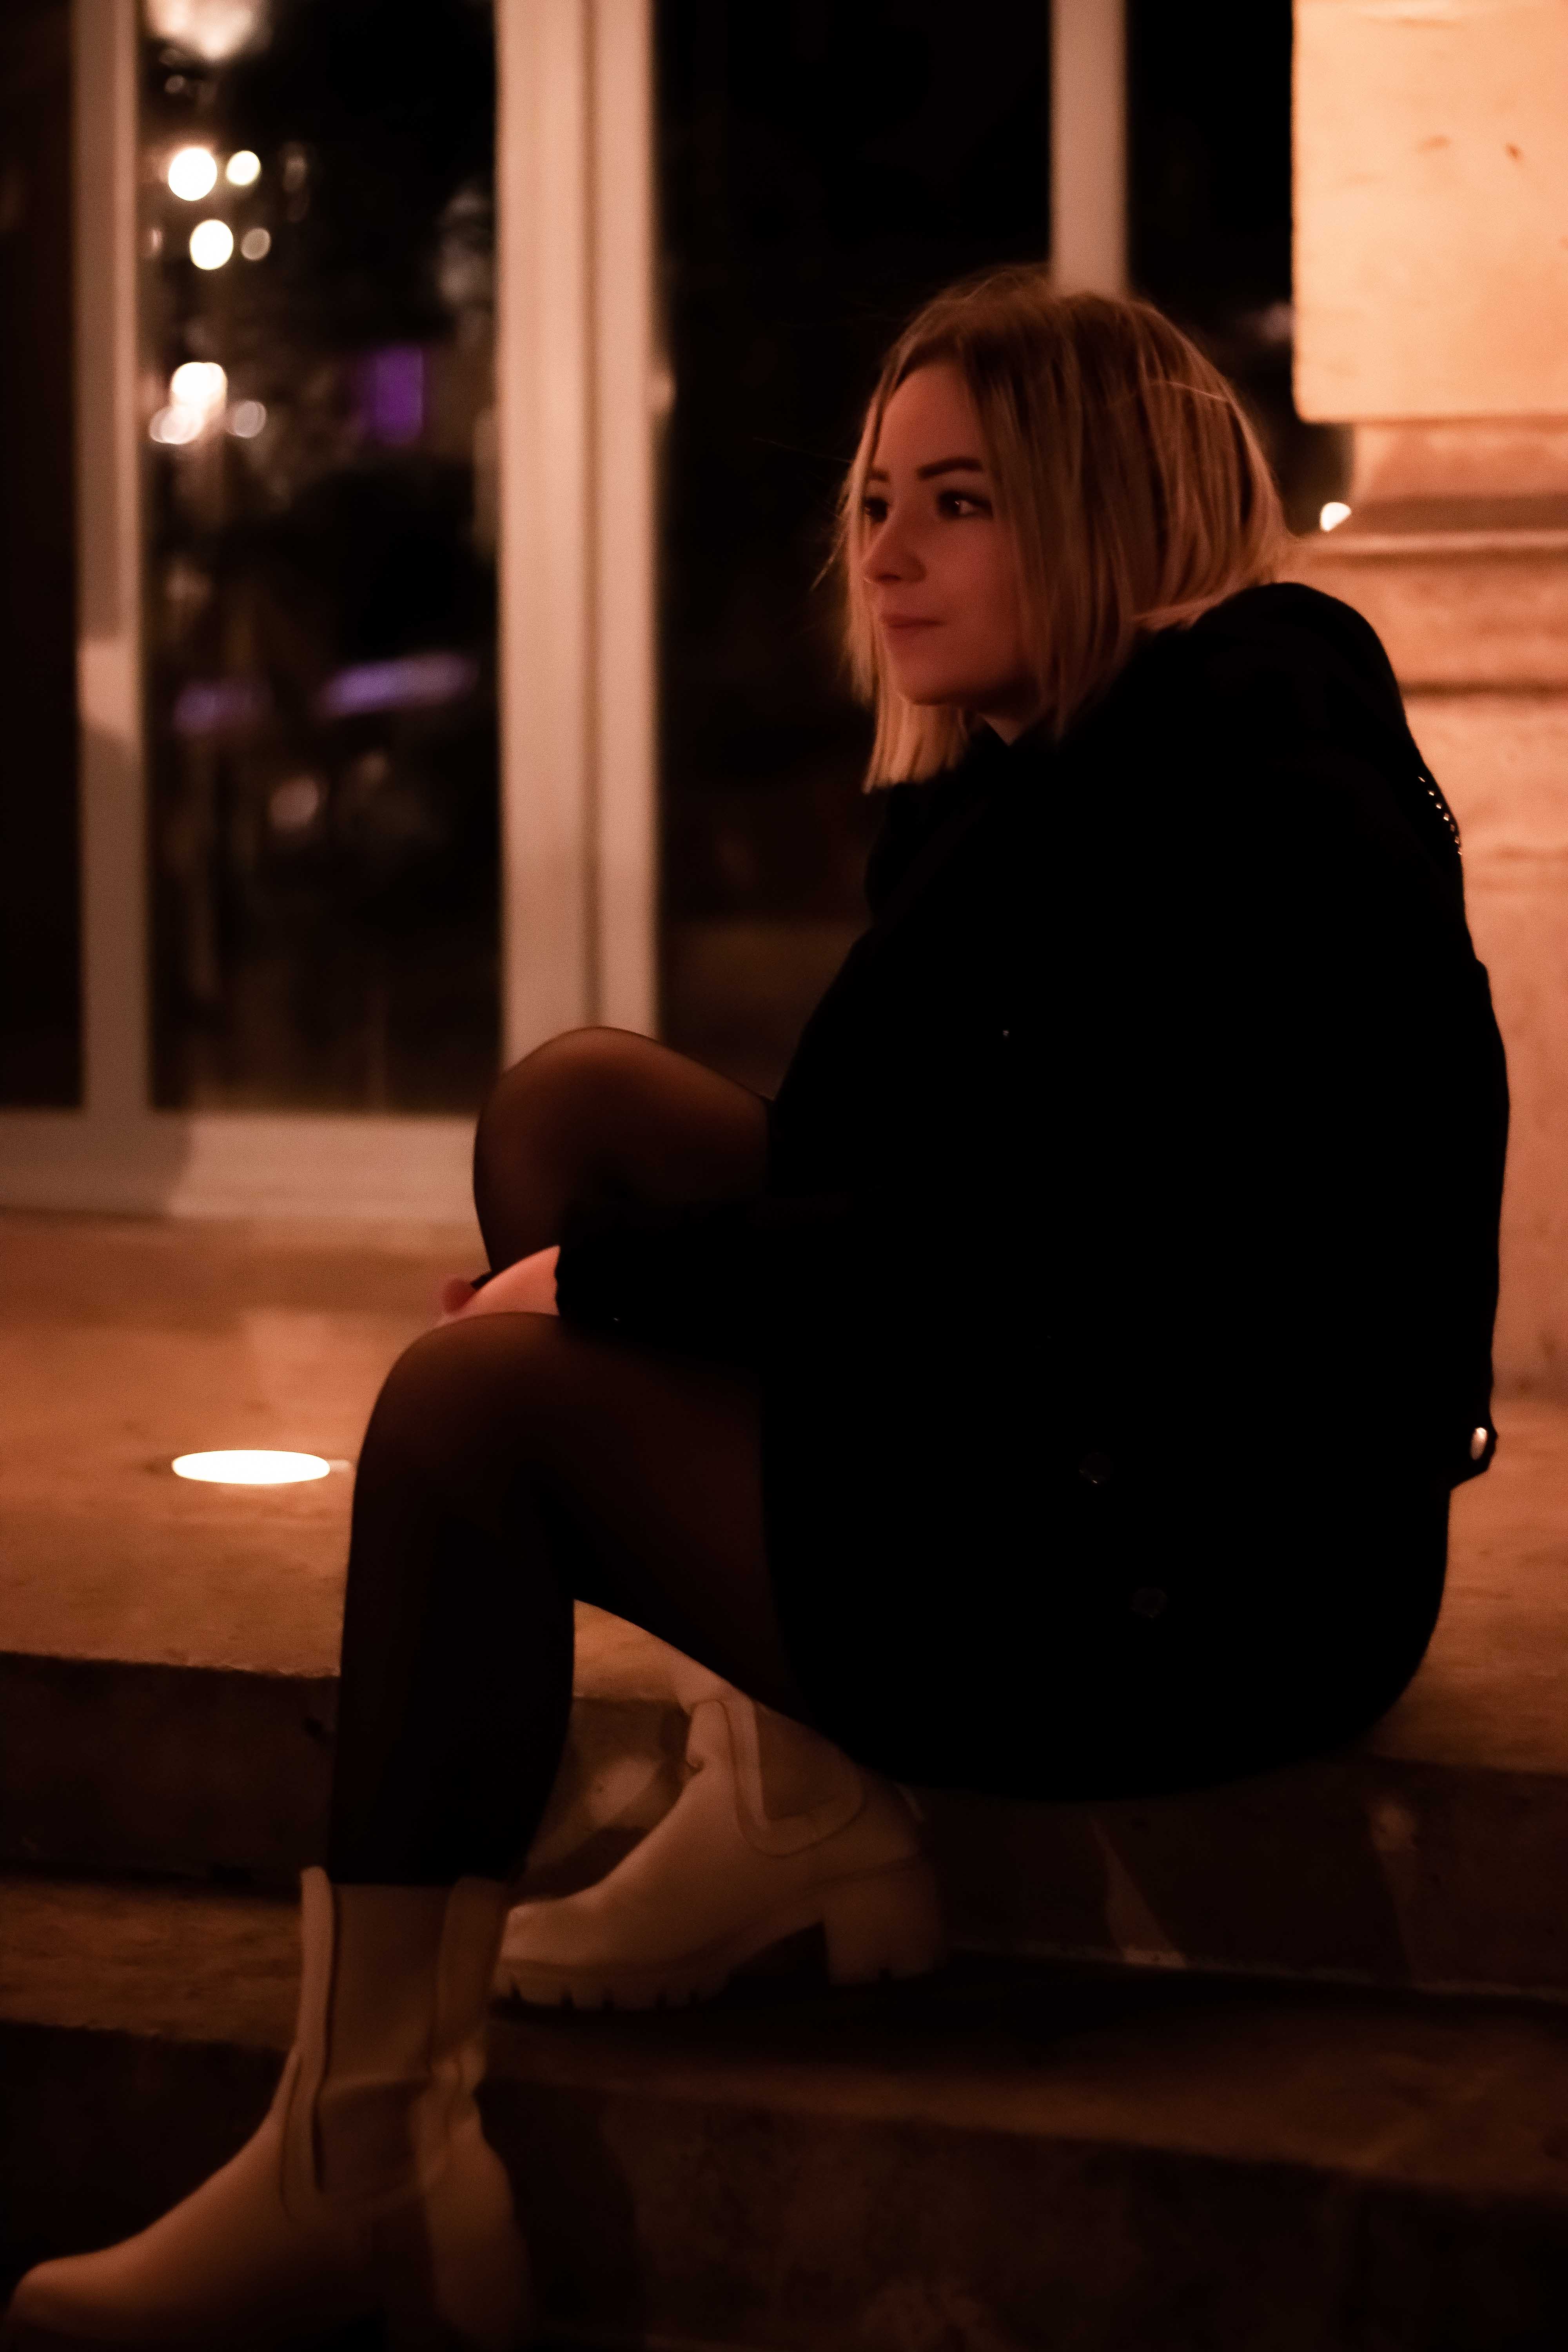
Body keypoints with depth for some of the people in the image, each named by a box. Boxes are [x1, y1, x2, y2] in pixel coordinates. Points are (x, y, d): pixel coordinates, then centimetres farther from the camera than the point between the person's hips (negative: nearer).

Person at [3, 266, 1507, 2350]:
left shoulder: (1215, 798, -16)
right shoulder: (1064, 775, 14)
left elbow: (1015, 1259, -23)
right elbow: (886, 1171, 14)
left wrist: (603, 1272, -13)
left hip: (1191, 1584, -10)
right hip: (1079, 1453, 10)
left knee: (476, 1402, -13)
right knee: (574, 1099, 7)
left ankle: (358, 2180, -10)